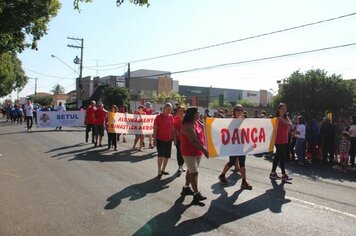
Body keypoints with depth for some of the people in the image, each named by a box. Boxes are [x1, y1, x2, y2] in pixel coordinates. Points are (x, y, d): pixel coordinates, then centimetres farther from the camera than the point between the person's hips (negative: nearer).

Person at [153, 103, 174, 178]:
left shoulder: (171, 117, 4)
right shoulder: (158, 117, -9)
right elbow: (155, 129, -9)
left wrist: (173, 136, 11)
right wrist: (154, 139, -12)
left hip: (169, 139, 5)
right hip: (160, 139, -5)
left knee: (167, 156, 11)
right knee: (160, 155, -8)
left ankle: (163, 170, 28)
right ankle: (159, 172, 2)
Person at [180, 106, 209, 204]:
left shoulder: (197, 122, 5)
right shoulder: (187, 126, -23)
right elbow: (194, 141, -28)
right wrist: (204, 150, -27)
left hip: (197, 151, 9)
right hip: (189, 152, -9)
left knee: (191, 171, 18)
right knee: (194, 172, -10)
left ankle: (186, 188, 33)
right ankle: (196, 194, -8)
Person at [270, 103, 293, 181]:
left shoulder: (286, 118, 9)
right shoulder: (276, 118, -8)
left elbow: (290, 126, -8)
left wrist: (283, 120, -20)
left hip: (284, 141, 7)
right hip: (278, 140, -7)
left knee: (278, 156, 12)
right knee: (282, 157, -5)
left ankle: (273, 173, 21)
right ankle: (284, 175, 2)